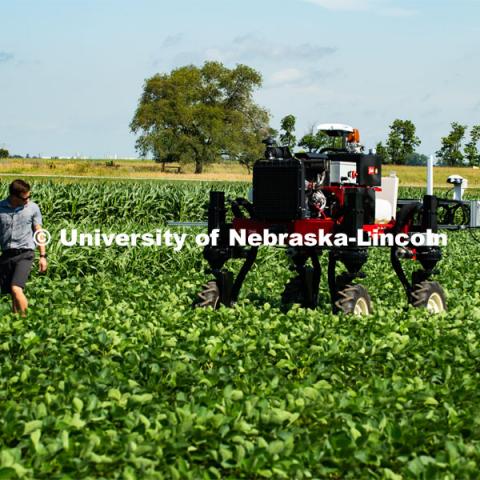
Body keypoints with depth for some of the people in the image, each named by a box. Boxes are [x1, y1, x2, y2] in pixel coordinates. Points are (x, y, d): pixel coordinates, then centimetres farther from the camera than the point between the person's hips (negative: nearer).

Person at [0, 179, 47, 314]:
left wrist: (43, 255, 5)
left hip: (25, 253, -2)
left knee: (16, 289, -20)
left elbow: (39, 232, 8)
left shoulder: (33, 208, 2)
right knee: (11, 294, 5)